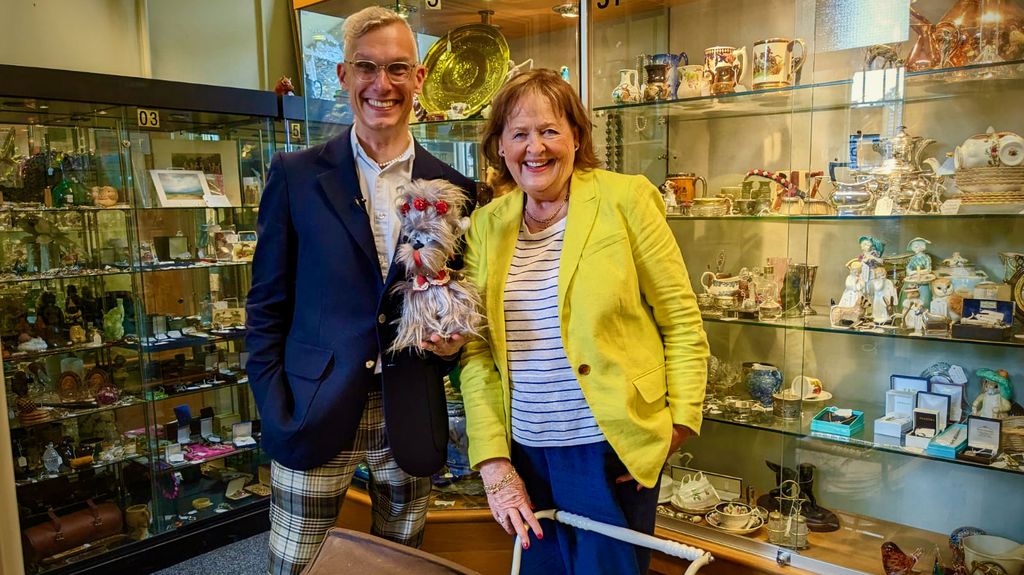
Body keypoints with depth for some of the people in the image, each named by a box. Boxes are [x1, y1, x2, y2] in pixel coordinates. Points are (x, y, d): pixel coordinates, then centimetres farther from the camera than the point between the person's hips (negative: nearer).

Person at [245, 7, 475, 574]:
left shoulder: (453, 189, 3)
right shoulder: (295, 176, -1)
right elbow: (266, 306, 1)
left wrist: (453, 341, -9)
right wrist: (276, 414, -5)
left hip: (410, 422, 2)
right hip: (315, 418, -1)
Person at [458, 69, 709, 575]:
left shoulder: (626, 199, -6)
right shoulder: (486, 224, 5)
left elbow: (682, 321, -2)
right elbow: (476, 351, 3)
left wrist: (680, 422, -11)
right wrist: (493, 464, -2)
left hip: (609, 451, -3)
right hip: (524, 453, 4)